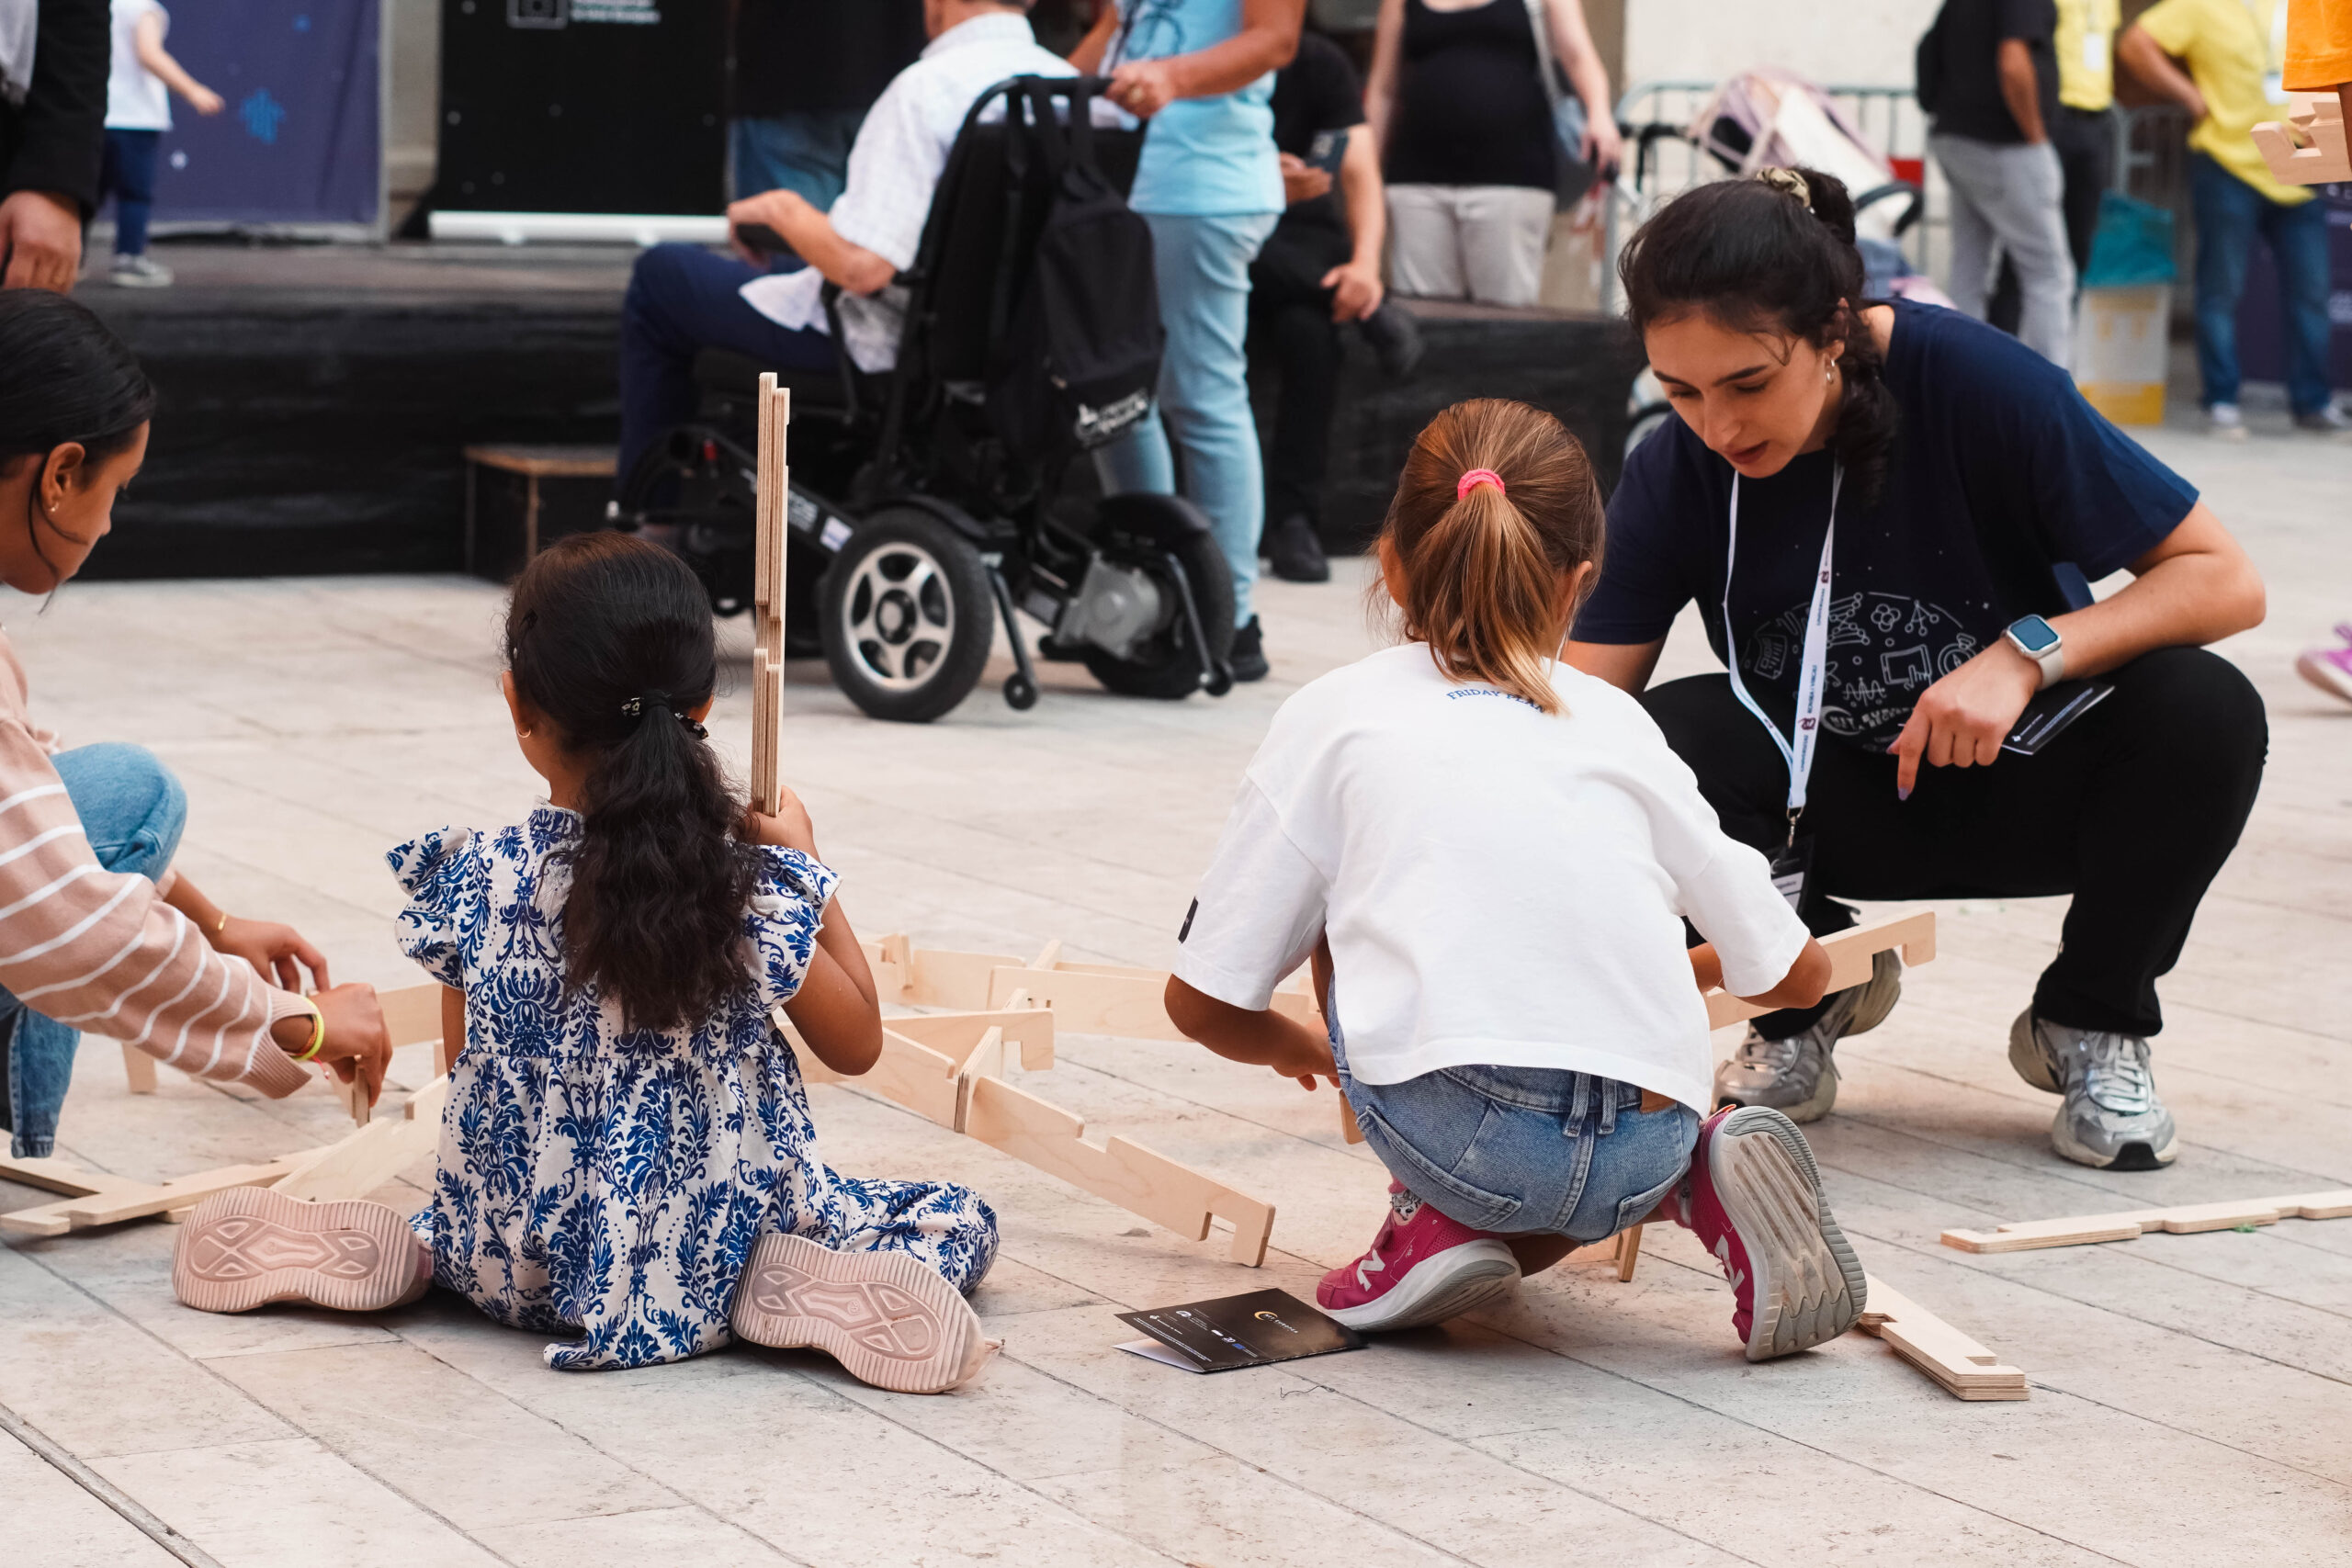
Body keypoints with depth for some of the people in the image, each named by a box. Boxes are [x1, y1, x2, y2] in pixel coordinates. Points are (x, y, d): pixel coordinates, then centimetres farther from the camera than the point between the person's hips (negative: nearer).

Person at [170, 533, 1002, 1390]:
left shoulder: (473, 880, -10)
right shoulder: (759, 886, -16)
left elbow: (463, 1052, 6)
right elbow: (856, 1044, 1)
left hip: (515, 1269, 3)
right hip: (707, 1260, -3)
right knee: (956, 1219, 14)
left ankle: (397, 1253, 5)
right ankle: (795, 1286, -13)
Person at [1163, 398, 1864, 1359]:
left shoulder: (1336, 715, 16)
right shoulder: (1617, 723, 23)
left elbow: (1203, 1002, 17)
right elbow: (1796, 974, 29)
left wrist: (1298, 1050, 41)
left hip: (1461, 1140, -3)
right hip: (1642, 1160, 3)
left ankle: (1438, 1219, 16)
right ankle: (1702, 1183, 8)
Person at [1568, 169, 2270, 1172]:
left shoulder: (1979, 385, -24)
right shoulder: (1676, 475, -17)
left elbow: (2225, 580, -19)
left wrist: (2027, 653, -34)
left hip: (2022, 786, -1)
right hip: (1830, 808, 1)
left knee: (2205, 713, -32)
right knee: (1658, 745, -29)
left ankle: (2092, 1025, -3)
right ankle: (1810, 996, 3)